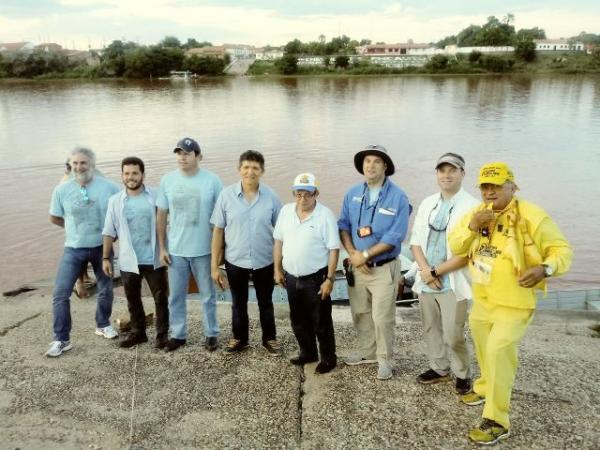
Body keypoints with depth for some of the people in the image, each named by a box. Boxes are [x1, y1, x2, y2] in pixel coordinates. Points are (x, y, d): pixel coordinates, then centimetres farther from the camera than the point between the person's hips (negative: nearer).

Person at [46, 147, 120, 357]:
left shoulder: (109, 187, -11)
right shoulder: (61, 190, -8)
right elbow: (54, 218, 7)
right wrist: (77, 228, 5)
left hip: (102, 247, 0)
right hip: (74, 249, 0)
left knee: (106, 289, 15)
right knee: (60, 293, -5)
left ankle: (103, 325, 39)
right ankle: (61, 339, 7)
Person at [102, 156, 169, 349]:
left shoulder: (155, 196, -4)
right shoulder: (115, 201, 2)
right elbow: (109, 232, 5)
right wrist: (105, 258, 2)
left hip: (154, 259, -2)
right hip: (128, 261, 2)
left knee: (160, 298, 6)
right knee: (133, 300, 15)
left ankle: (163, 333, 20)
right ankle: (138, 332, 31)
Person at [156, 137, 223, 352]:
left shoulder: (212, 180, -8)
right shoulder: (167, 180, 0)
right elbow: (161, 215, 5)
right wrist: (162, 247, 3)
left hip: (204, 250, -2)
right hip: (175, 250, 2)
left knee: (208, 295, 11)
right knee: (176, 296, 12)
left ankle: (212, 334, 27)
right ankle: (178, 334, 28)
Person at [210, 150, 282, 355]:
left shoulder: (271, 196, -9)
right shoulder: (226, 195, -10)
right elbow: (218, 230, -5)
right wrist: (214, 265, -6)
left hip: (265, 261, 0)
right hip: (235, 261, 0)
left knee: (265, 302, 18)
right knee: (238, 303, 19)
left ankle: (270, 338, 37)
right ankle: (239, 338, 40)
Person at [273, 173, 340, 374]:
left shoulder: (325, 215, -14)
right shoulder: (286, 211, 1)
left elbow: (334, 249, -13)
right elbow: (278, 241, 9)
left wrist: (330, 278, -15)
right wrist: (278, 269, 8)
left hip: (316, 278, -5)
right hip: (291, 277, 5)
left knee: (321, 322, 7)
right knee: (298, 320, 18)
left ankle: (328, 358, 24)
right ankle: (308, 352, 37)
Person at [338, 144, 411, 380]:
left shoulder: (398, 197, -13)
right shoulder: (352, 194, 2)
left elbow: (395, 236, -17)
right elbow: (343, 226, 5)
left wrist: (365, 255, -16)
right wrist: (352, 254, -10)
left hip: (384, 268, -4)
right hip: (357, 265, 5)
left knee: (382, 318, 1)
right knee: (360, 313, 16)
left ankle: (384, 359, 21)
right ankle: (367, 352, 35)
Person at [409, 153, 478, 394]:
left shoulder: (472, 207, -11)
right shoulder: (427, 204, 8)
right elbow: (415, 241, 9)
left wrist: (436, 272, -13)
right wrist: (424, 270, -8)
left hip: (453, 282, -5)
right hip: (426, 281, 6)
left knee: (453, 336, 1)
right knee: (430, 329, 17)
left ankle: (462, 374, 26)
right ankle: (439, 368, 38)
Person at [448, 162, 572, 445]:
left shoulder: (531, 217, -16)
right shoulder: (476, 213, 3)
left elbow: (562, 250, -13)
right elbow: (454, 246, -1)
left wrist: (545, 268, -32)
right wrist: (472, 227, -19)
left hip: (513, 302, -7)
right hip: (481, 298, 7)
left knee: (498, 352, -14)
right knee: (483, 348, 24)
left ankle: (497, 421, -4)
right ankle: (486, 387, 49)